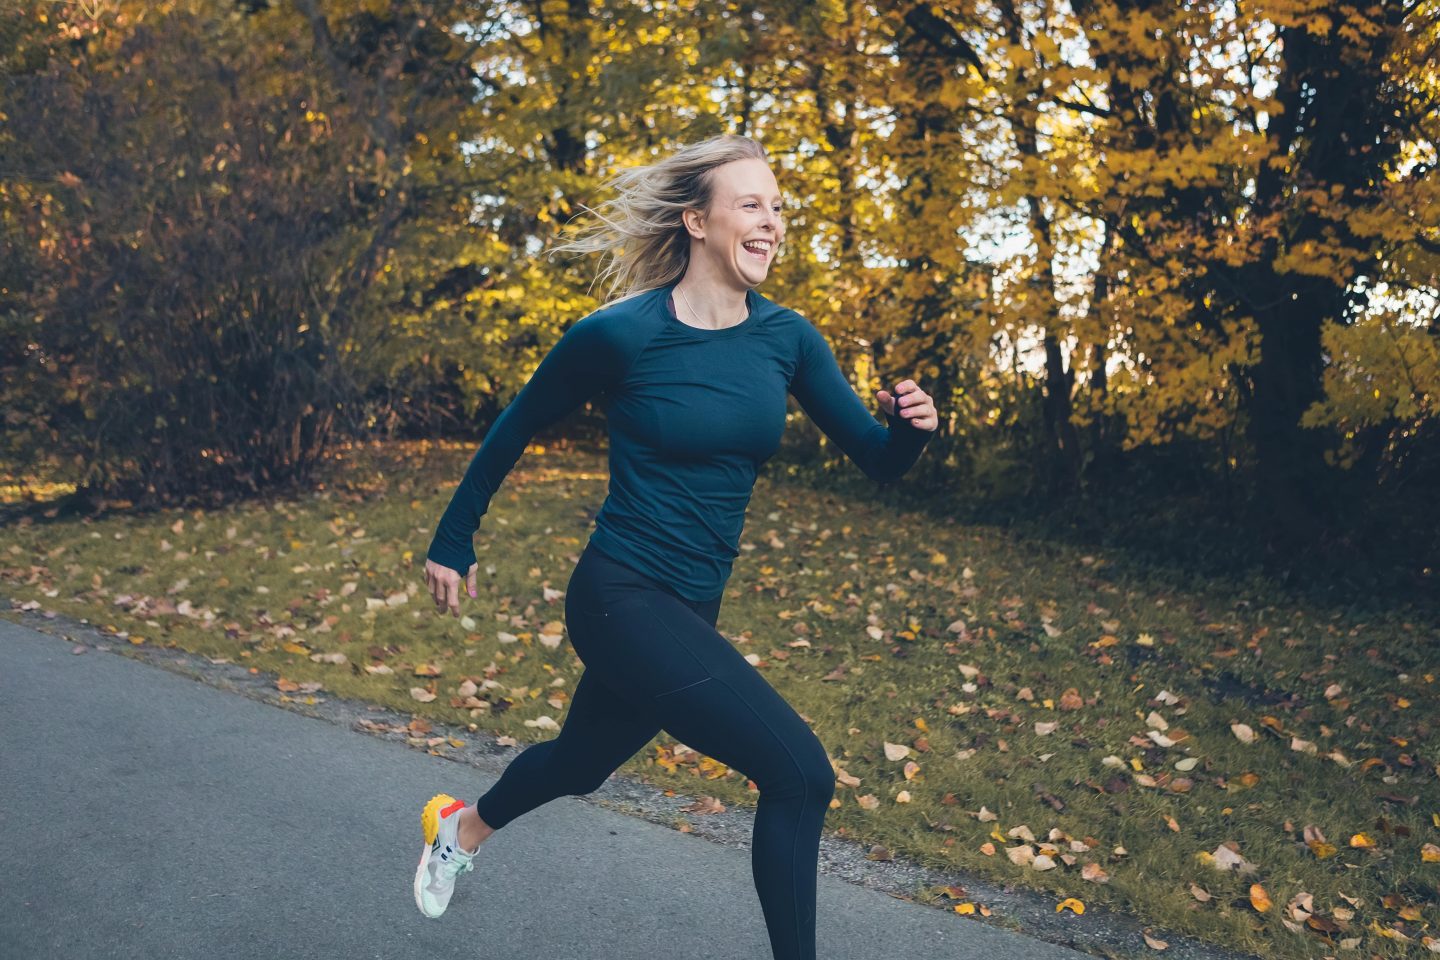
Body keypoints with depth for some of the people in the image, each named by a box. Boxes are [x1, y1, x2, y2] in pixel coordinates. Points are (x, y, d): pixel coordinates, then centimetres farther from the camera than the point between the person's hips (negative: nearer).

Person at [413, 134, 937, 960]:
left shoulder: (788, 339, -1)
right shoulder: (620, 334, -15)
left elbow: (878, 461, 0)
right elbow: (514, 431, -1)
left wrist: (911, 425, -22)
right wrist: (453, 543, 6)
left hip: (692, 609, 7)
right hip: (623, 598, -7)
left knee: (585, 759, 29)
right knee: (801, 774, -15)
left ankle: (464, 827, 60)